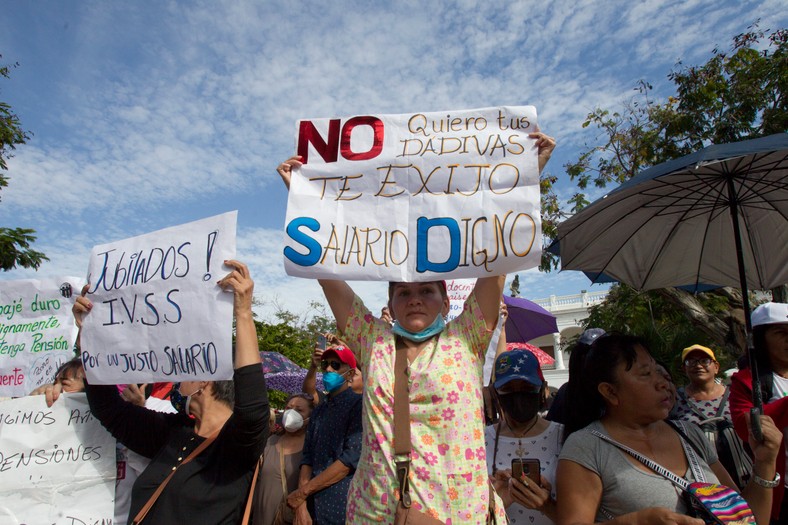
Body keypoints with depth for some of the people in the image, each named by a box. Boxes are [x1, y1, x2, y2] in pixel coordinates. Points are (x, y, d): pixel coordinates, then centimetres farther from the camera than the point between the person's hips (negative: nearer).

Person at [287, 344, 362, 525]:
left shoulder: (358, 405, -11)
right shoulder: (318, 410, 10)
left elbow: (351, 458, -19)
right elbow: (307, 458, 6)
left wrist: (303, 491, -13)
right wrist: (301, 505, -8)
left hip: (342, 507, -6)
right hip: (314, 506, 6)